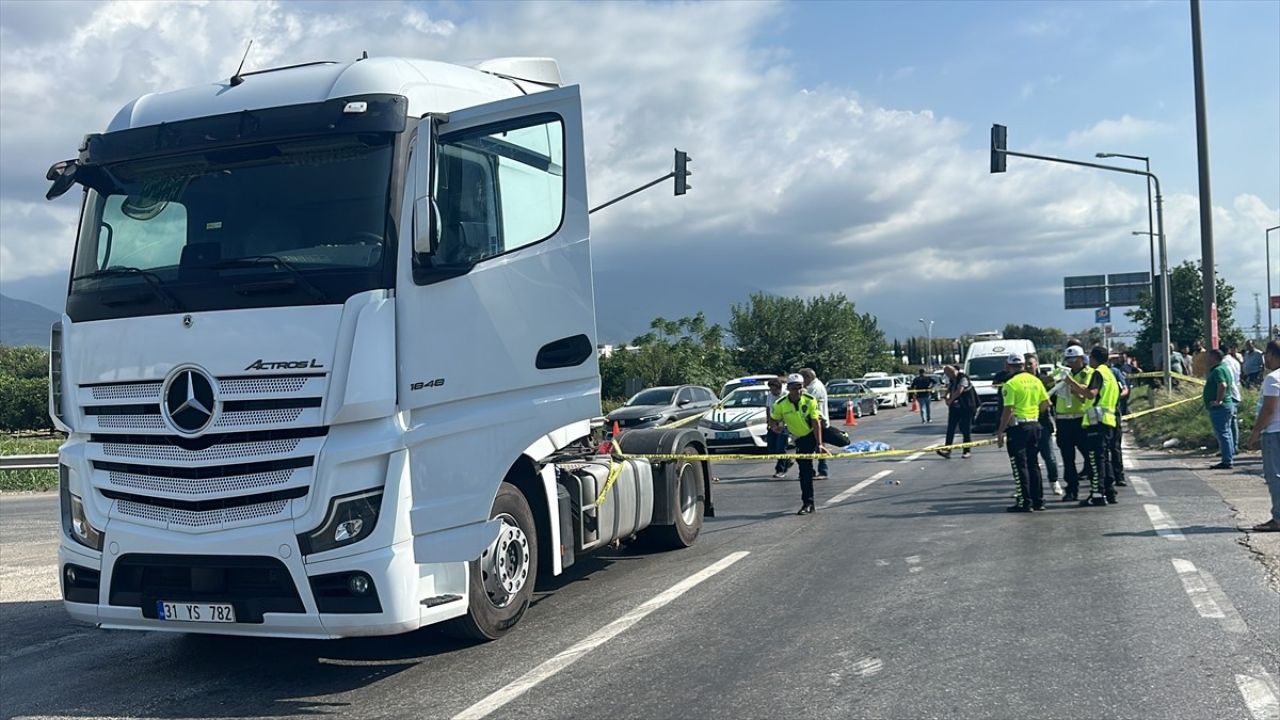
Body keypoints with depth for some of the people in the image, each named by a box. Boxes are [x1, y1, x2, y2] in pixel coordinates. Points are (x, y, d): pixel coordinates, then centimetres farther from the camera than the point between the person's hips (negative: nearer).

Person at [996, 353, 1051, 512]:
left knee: (1020, 466, -1)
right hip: (1034, 424, 7)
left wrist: (1000, 432, -12)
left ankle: (1024, 503, -1)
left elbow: (1008, 410, -17)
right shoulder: (1035, 380, 6)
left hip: (1018, 427, -6)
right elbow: (1046, 403, 9)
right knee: (1033, 464, 15)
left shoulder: (1010, 384, -13)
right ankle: (1038, 500, 18)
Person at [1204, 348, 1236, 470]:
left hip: (1219, 408, -11)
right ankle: (1230, 457, 23)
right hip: (1228, 405, 11)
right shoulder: (1223, 368, 16)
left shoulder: (1218, 370, -18)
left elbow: (1222, 385, -34)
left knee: (1222, 434, -7)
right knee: (1226, 433, 16)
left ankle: (1226, 462, -5)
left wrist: (1218, 401, -26)